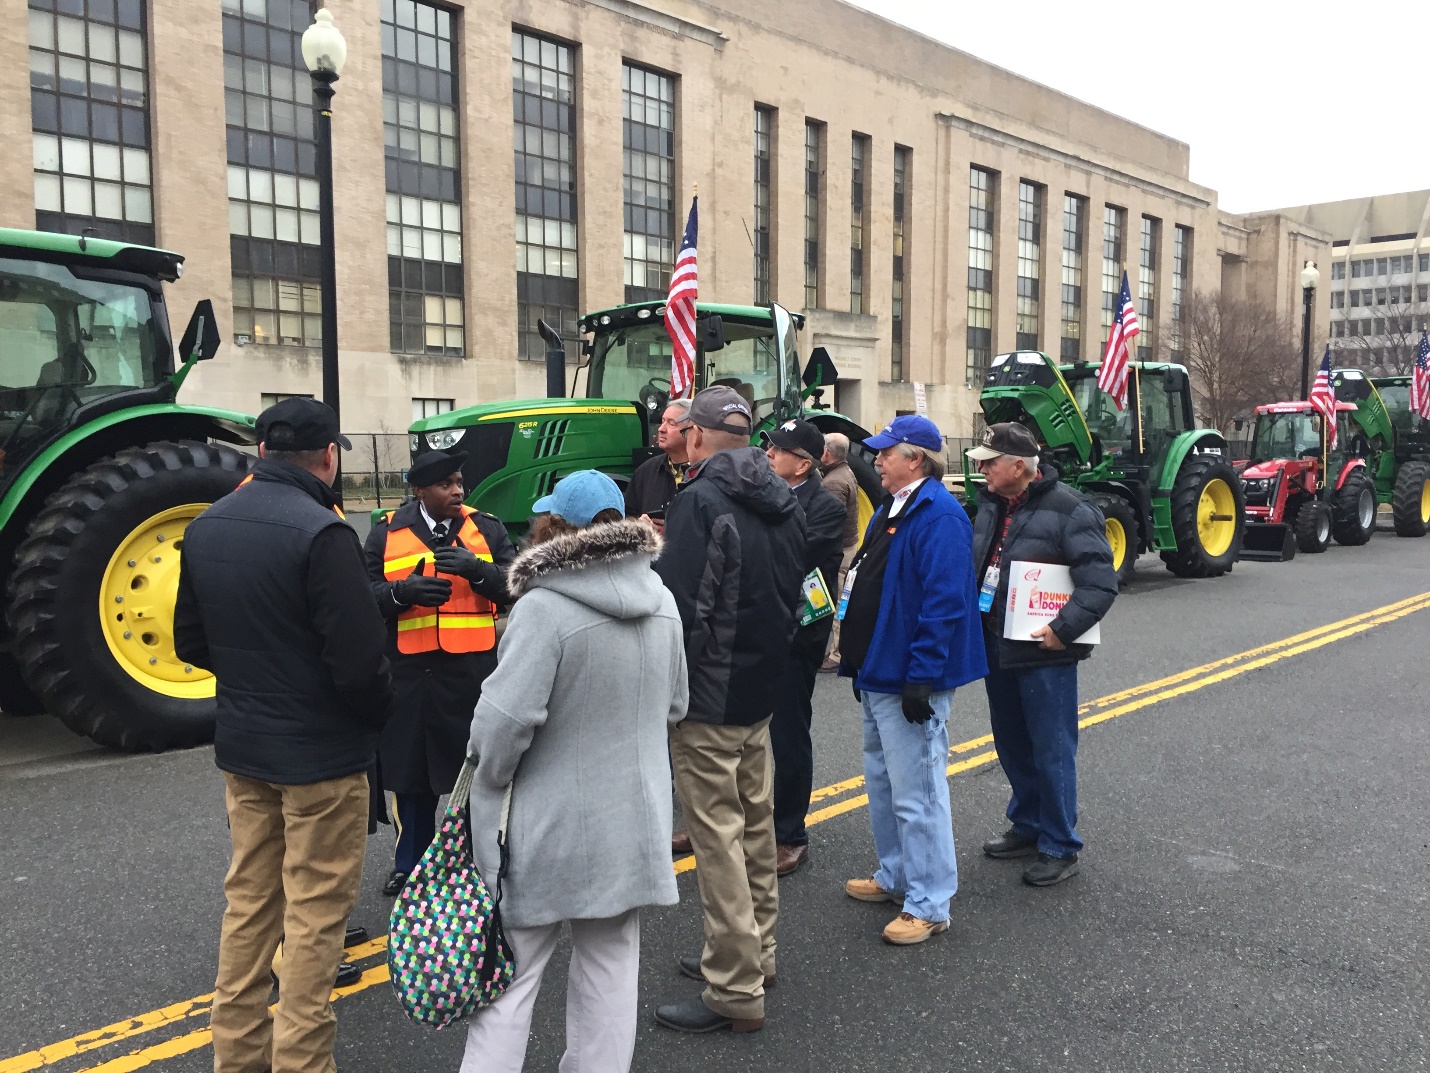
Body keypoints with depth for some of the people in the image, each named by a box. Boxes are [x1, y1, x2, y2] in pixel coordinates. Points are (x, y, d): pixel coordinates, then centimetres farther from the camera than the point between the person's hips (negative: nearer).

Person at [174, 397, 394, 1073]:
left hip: (241, 745, 7)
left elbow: (191, 643, 10)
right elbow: (359, 658, -24)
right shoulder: (320, 532, -22)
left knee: (249, 901, 19)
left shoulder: (204, 527, 2)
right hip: (322, 752, -7)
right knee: (314, 914, 5)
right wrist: (379, 712, -5)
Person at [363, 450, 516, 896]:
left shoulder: (487, 529, 4)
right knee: (409, 770, 11)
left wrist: (475, 568, -20)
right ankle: (410, 863, 30)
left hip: (474, 671, 0)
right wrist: (402, 591, -18)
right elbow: (365, 595, 1)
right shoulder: (386, 532, 4)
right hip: (408, 671, 1)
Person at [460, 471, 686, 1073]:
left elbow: (505, 719, -22)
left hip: (551, 825, -6)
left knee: (510, 978, 7)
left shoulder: (544, 607, -20)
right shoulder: (662, 602, 1)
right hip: (633, 820, 6)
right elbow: (674, 706, 11)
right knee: (610, 968, 17)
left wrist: (487, 779, -3)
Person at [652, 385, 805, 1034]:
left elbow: (680, 607, -23)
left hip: (708, 701, -9)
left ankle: (735, 992, 6)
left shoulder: (700, 500, -18)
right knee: (755, 826, 18)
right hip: (761, 691, 9)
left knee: (718, 838, -2)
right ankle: (754, 953, 33)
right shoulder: (781, 502, 8)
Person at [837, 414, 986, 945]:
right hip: (877, 674, 11)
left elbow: (944, 603, -25)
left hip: (910, 680, -11)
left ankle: (929, 905, 10)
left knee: (916, 793, -2)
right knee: (883, 782, 21)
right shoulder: (892, 508, 13)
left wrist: (920, 678, -26)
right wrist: (860, 661, 20)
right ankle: (896, 877, 37)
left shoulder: (940, 516, -19)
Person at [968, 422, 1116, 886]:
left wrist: (1063, 629, -23)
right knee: (1012, 744, 19)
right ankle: (1028, 826, 36)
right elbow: (974, 565, 20)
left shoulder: (1069, 510, -15)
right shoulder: (990, 505, 9)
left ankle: (1060, 847, 15)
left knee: (1052, 751, 1)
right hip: (996, 647, 8)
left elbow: (1101, 583, -19)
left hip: (1044, 652, -8)